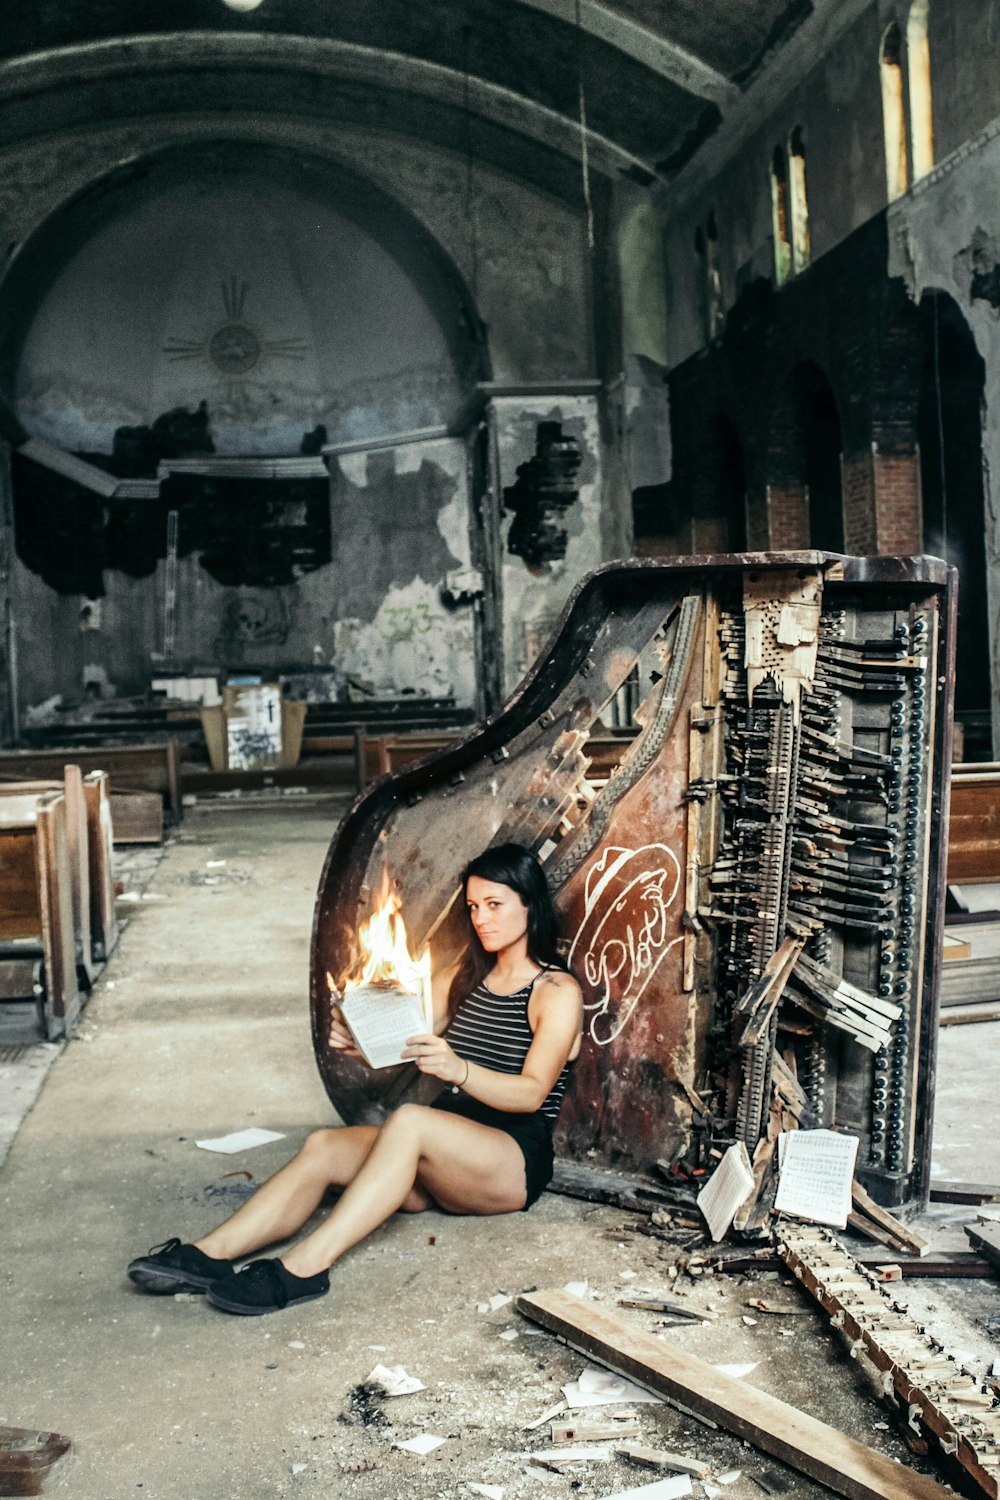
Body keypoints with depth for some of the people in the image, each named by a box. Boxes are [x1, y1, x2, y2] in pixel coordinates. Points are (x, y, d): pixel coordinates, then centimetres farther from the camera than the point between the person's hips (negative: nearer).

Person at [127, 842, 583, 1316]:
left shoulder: (557, 992, -2)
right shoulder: (466, 979, 19)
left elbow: (532, 1092, -16)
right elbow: (400, 1045, 11)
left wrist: (459, 1069, -34)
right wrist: (357, 1042, -13)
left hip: (513, 1164, -6)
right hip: (441, 1153, 7)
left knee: (409, 1121, -35)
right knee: (323, 1145, -19)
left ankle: (302, 1269, -43)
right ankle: (208, 1255, -32)